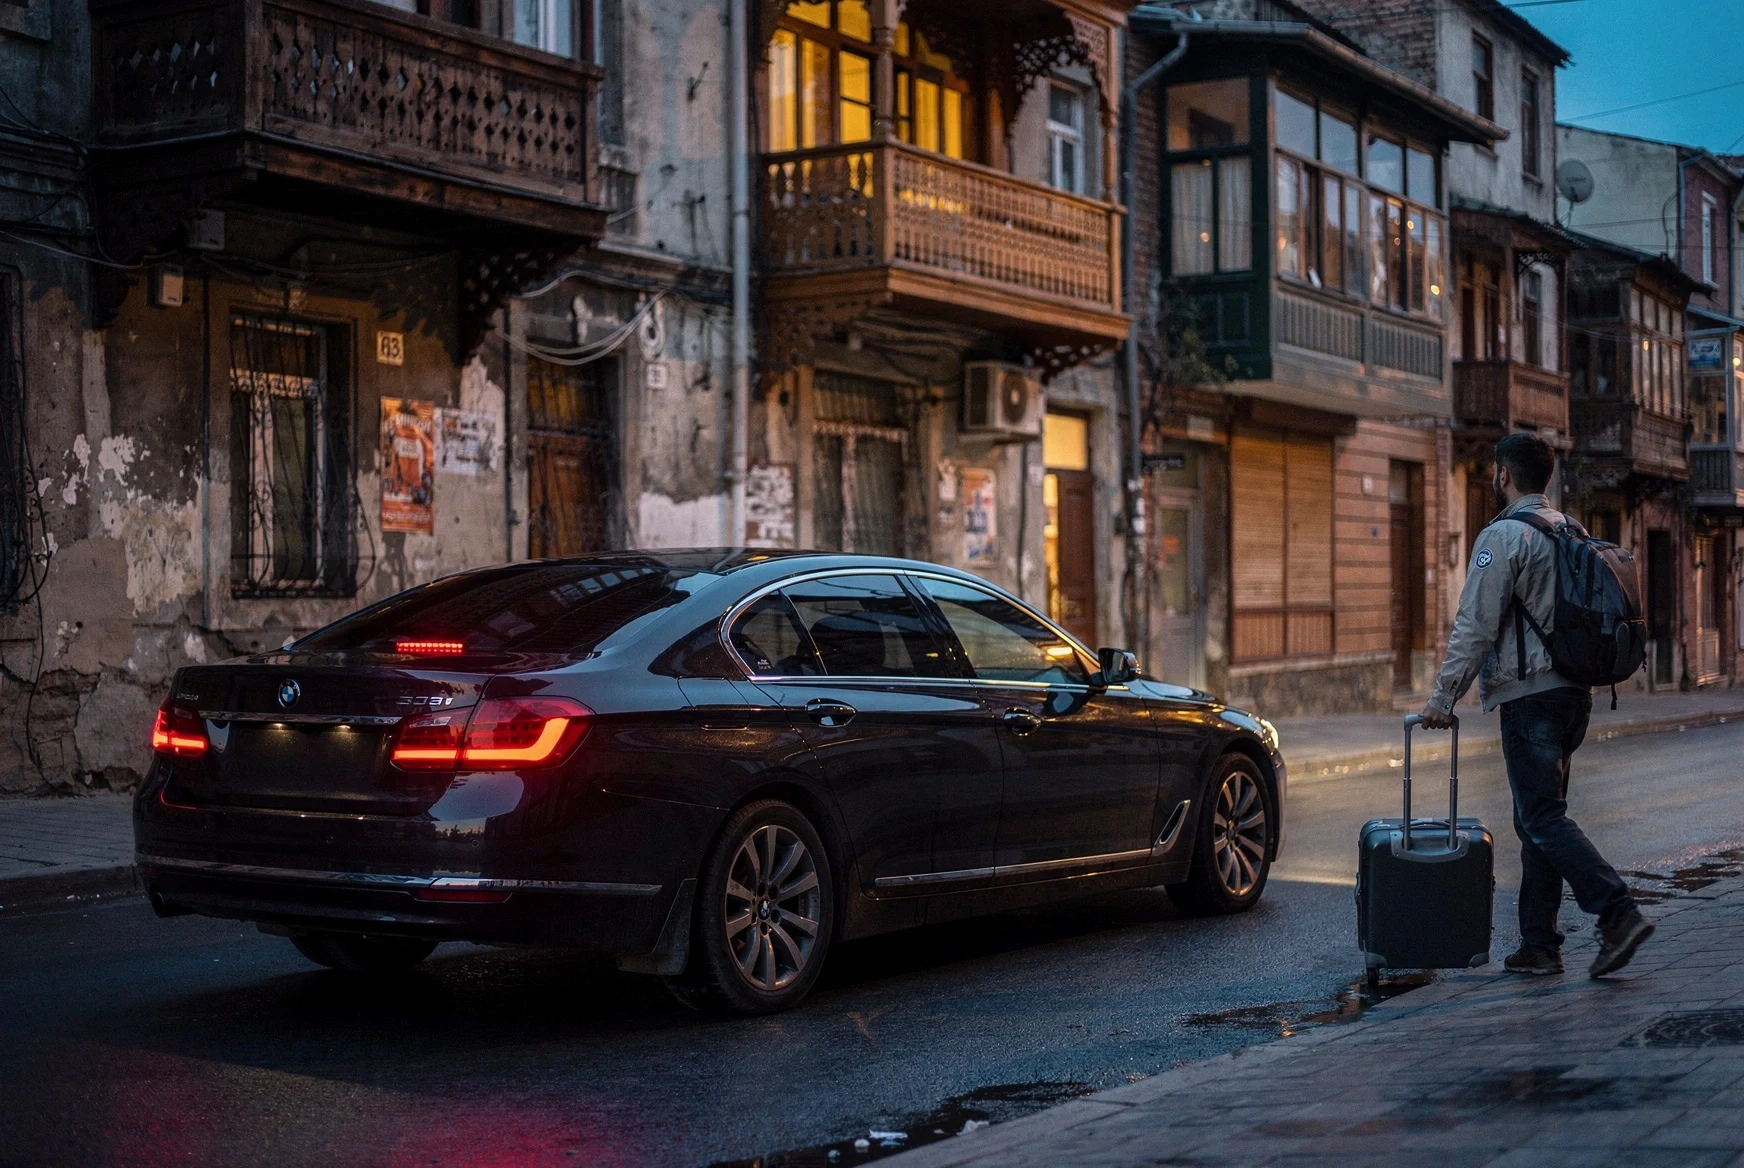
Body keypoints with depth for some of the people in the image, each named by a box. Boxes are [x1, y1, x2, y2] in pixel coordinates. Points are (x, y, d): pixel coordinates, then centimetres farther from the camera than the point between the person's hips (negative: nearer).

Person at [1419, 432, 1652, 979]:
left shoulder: (1503, 535, -11)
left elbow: (1475, 626, -15)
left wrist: (1444, 696, -11)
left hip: (1529, 695, -8)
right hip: (1575, 691, 9)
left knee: (1544, 818, -8)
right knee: (1537, 818, 12)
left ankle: (1619, 913, -18)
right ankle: (1539, 944, 12)